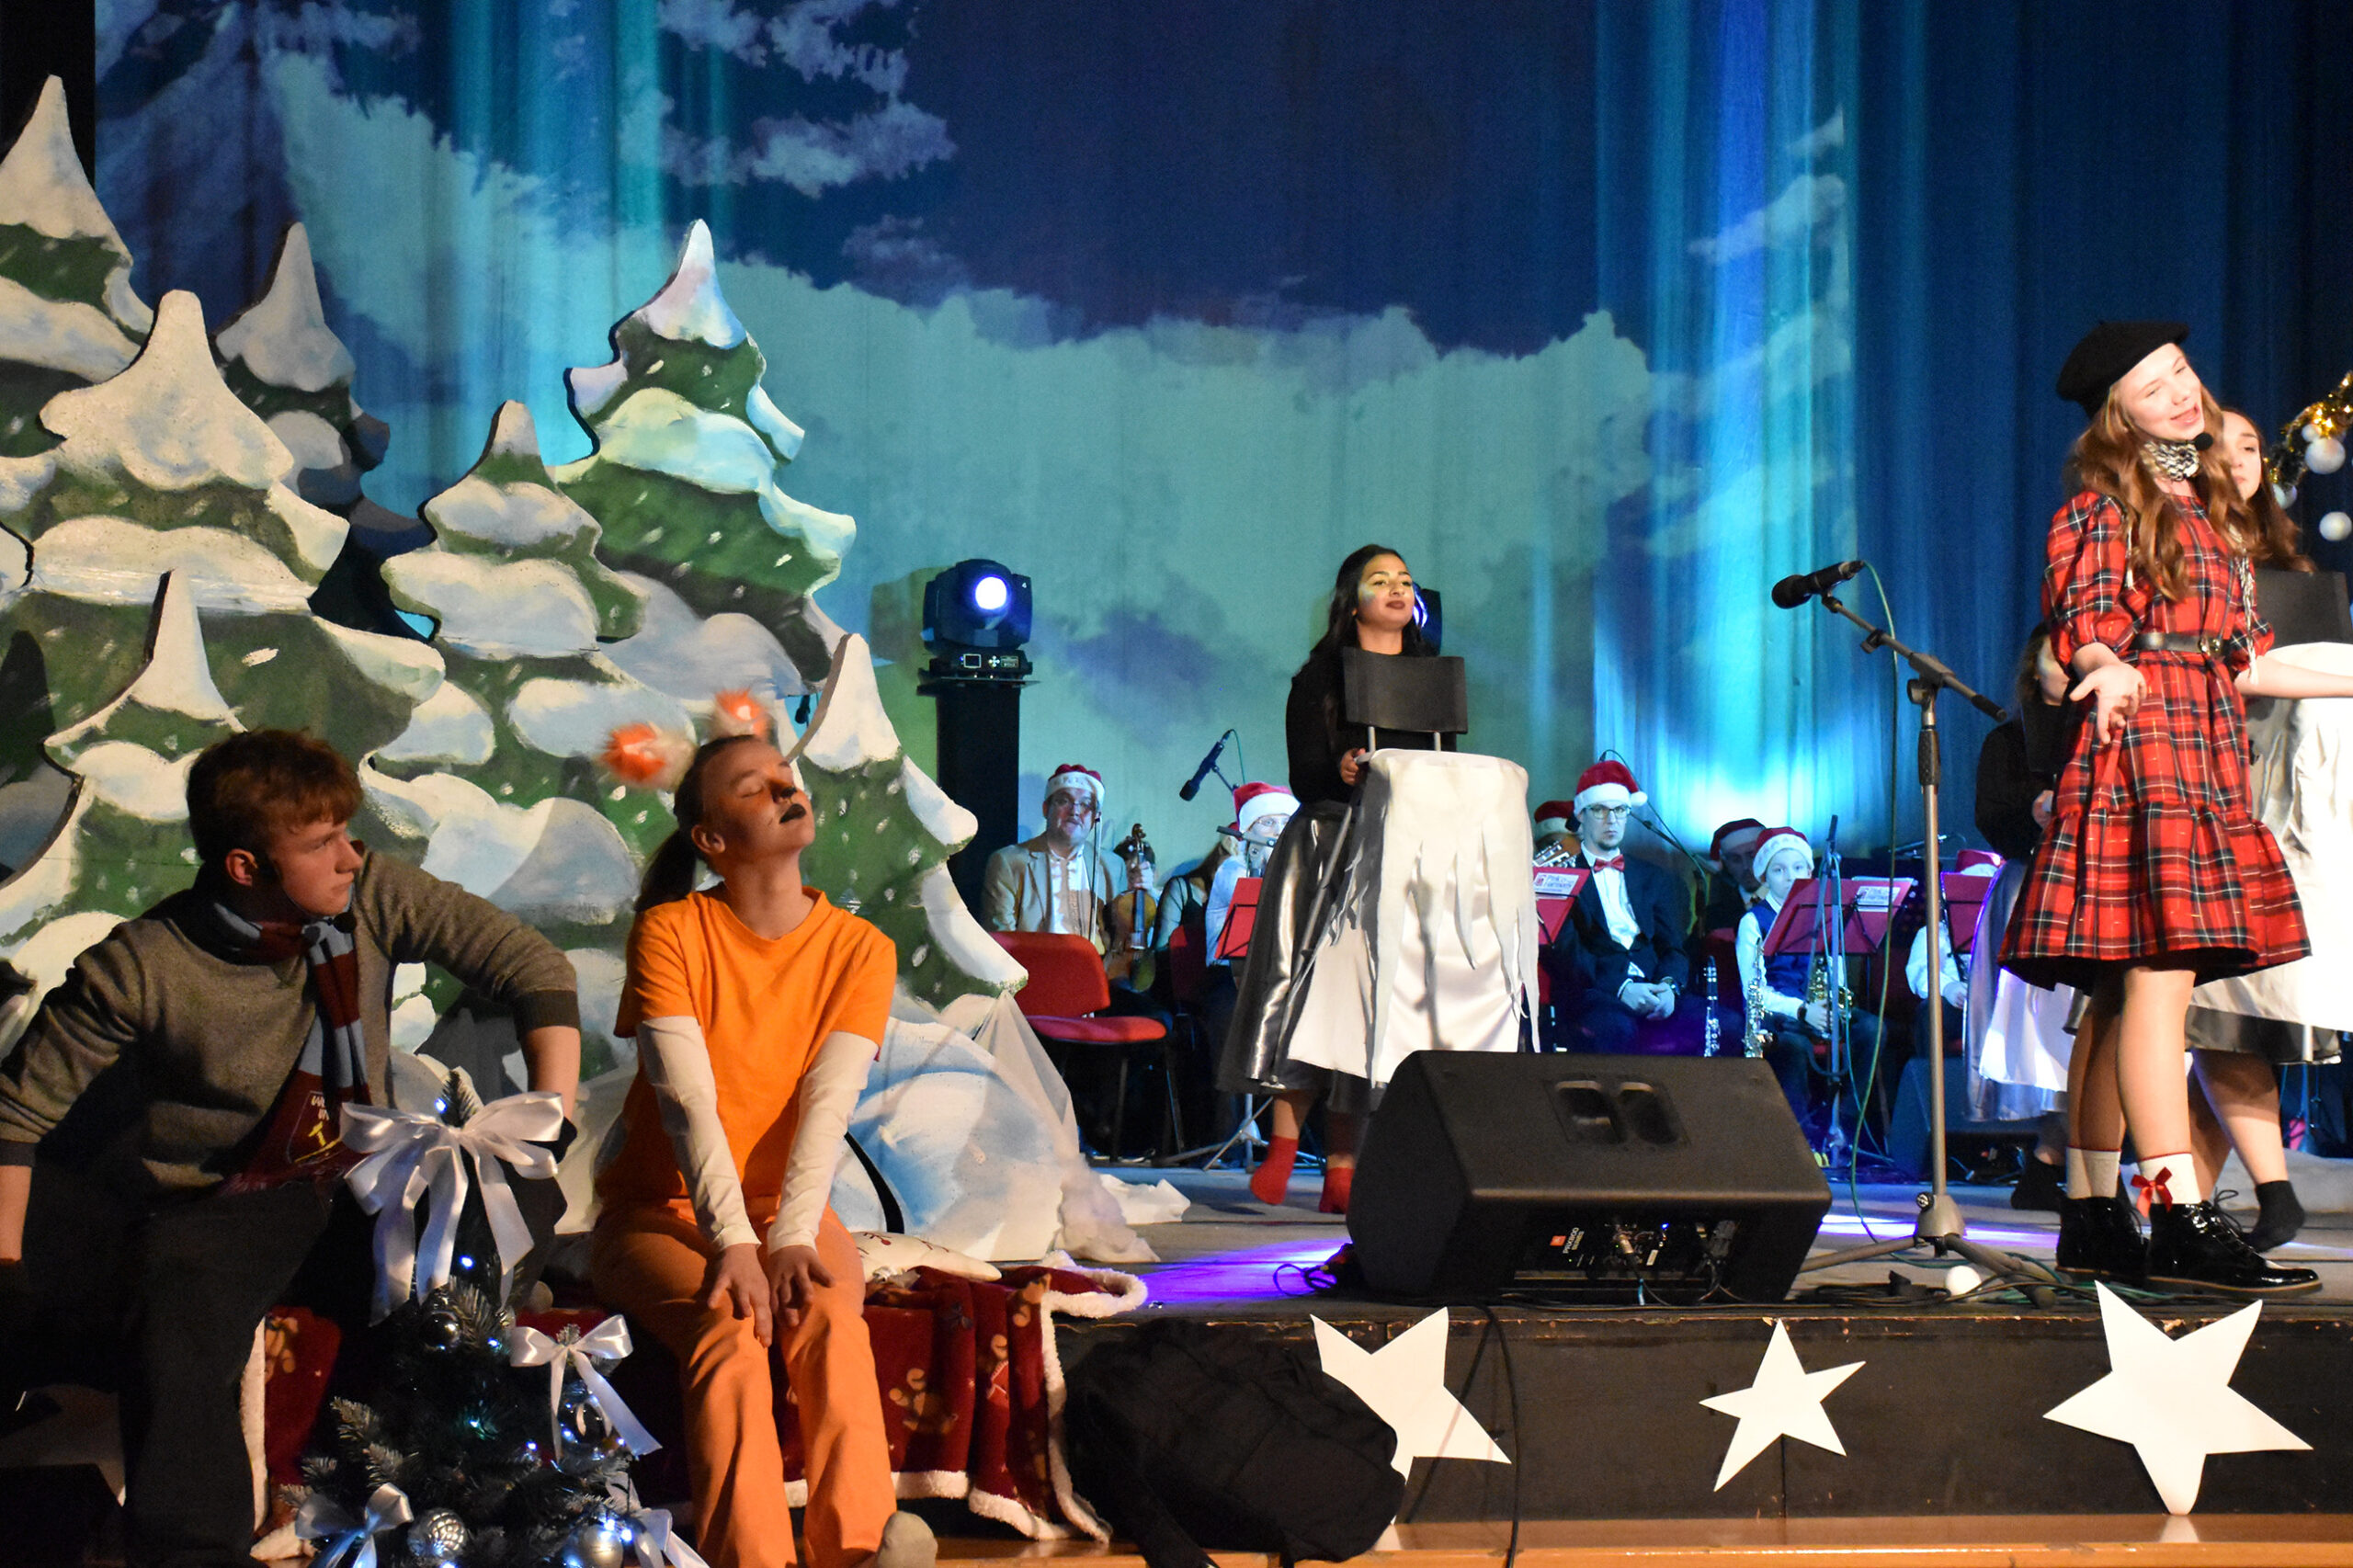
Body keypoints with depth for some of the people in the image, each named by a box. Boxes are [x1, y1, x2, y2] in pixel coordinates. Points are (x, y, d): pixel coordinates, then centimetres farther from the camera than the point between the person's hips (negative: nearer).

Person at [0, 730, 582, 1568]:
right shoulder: (139, 968, -14)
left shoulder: (370, 896, -7)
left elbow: (531, 963, -3)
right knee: (176, 1350, -33)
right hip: (217, 1206, -3)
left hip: (358, 1183, 3)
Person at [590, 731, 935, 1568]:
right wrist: (732, 1242, -31)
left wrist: (791, 1238, -28)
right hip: (661, 1209, -2)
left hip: (788, 1210, 2)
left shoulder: (860, 950, 1)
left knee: (832, 1322, -30)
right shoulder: (670, 932, -6)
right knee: (731, 1332, -32)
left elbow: (828, 1106, -12)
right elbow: (687, 1101, -18)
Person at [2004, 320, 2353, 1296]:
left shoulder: (2213, 505, 22)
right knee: (2161, 974, -15)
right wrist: (2111, 671, -29)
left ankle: (2092, 1215, 8)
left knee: (2128, 988, 6)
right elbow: (2083, 626, -8)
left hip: (2207, 747, 8)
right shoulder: (2104, 505, 0)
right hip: (2135, 741, -8)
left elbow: (2240, 663, 21)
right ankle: (2181, 1219, -20)